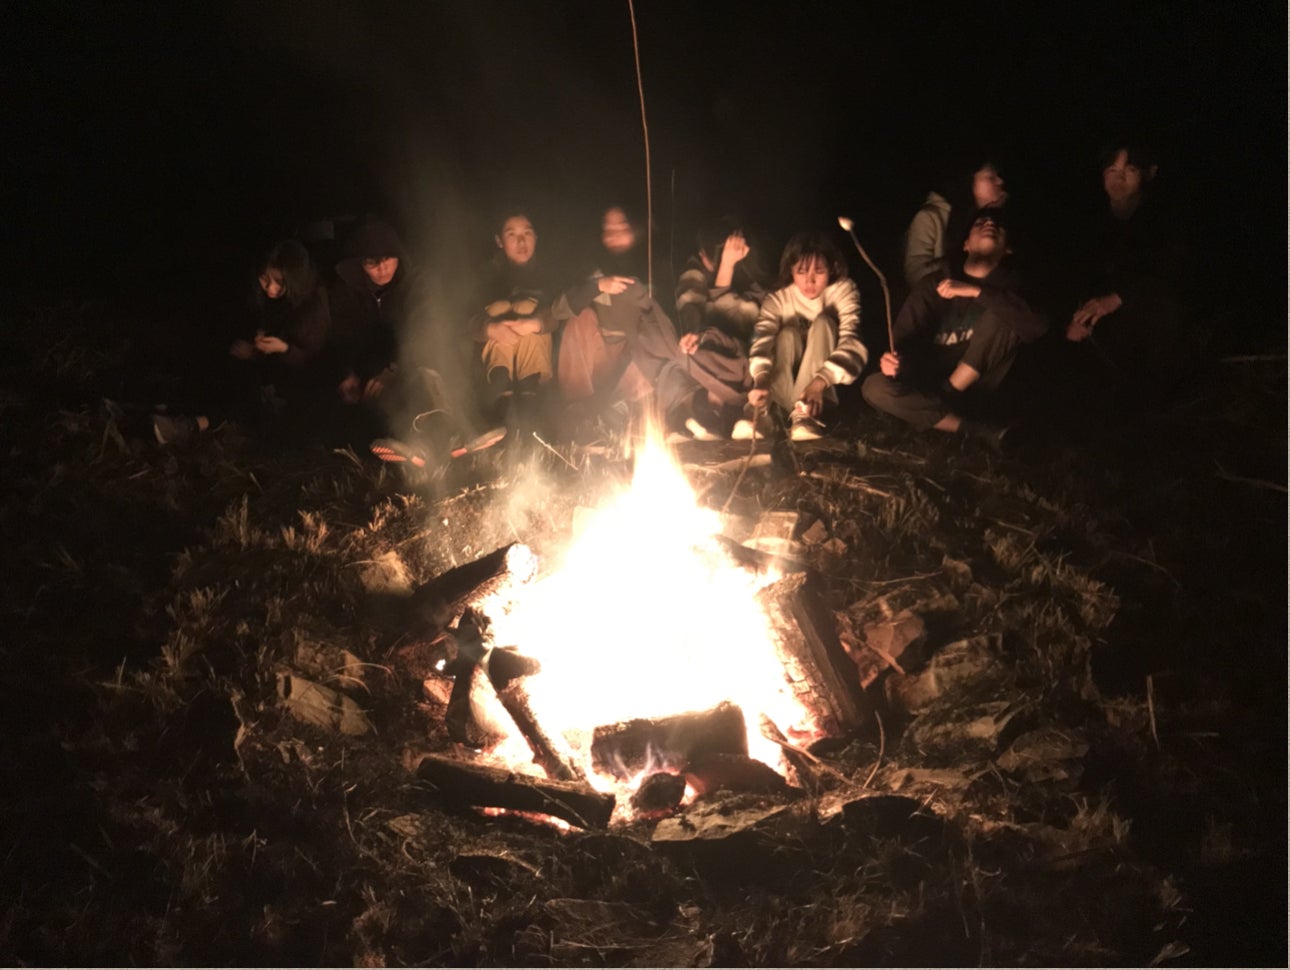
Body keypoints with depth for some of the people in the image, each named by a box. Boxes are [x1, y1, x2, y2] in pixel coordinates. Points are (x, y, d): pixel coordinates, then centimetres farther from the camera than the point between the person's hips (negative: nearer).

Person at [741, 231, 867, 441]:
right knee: (788, 333, -26)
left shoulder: (843, 292, -12)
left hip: (830, 383, -1)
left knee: (822, 323, -24)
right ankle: (766, 413, -45)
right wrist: (761, 381, -50)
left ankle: (804, 413, -40)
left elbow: (852, 342, -28)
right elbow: (761, 342, -27)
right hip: (787, 381, 1)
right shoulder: (777, 300, -9)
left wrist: (819, 382, -45)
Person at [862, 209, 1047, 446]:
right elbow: (905, 338, -4)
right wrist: (893, 360, -29)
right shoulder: (935, 284, 1)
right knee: (875, 387, -29)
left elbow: (1037, 326, -24)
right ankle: (977, 430, -26)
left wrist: (976, 292, -28)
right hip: (927, 386, 2)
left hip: (973, 390, -2)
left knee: (1001, 315, -21)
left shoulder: (1010, 286, -2)